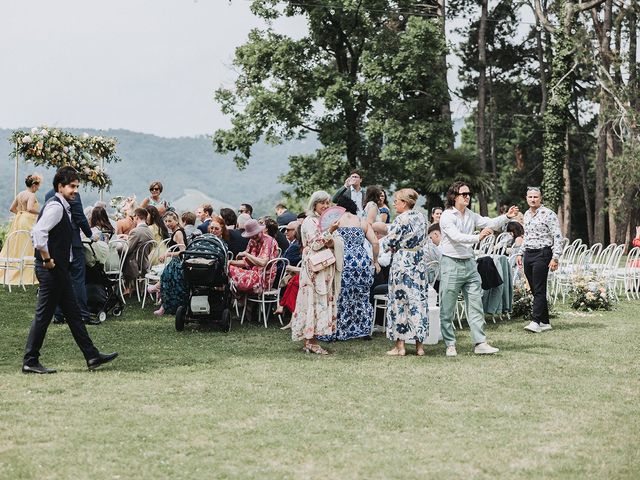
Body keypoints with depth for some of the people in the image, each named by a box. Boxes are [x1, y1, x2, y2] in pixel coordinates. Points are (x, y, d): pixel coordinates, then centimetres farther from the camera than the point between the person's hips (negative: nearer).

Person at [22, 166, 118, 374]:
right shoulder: (55, 207, -15)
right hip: (51, 270, -11)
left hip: (59, 270, 11)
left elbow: (36, 232, 22)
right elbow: (39, 232, -28)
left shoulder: (63, 207, 16)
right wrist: (46, 259, -20)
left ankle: (92, 356, 16)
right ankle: (30, 362, 4)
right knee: (43, 315, -4)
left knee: (73, 313, 12)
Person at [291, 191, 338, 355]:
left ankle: (311, 339, 8)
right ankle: (309, 342, -9)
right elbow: (315, 244, -17)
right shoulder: (310, 221, -8)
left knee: (322, 301, 6)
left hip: (325, 267, 9)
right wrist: (330, 231, -22)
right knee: (313, 300, -9)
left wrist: (332, 243, 1)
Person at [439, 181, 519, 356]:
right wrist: (478, 237, -38)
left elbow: (490, 223, 0)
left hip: (469, 263, 7)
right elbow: (456, 236, -25)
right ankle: (450, 345, 8)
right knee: (448, 309, -1)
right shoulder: (447, 216, -10)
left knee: (476, 305, 2)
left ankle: (480, 343, 3)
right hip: (451, 264, -6)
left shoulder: (471, 215, 11)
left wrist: (507, 216, -17)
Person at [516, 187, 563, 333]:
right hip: (528, 255, 8)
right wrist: (520, 253, 19)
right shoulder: (526, 214, 15)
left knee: (539, 290, -11)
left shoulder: (548, 214, -8)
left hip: (542, 254, -8)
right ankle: (545, 322, 12)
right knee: (534, 290, 7)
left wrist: (555, 258, -18)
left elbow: (558, 237, -11)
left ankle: (536, 322, -16)